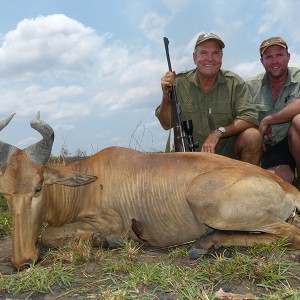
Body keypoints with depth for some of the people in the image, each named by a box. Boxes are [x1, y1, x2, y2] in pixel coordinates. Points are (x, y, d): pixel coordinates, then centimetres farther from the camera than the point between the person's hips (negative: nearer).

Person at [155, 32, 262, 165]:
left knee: (252, 135, -26)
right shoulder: (179, 83, -4)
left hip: (228, 152, 0)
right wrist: (166, 96, -19)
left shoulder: (235, 83, -5)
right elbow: (166, 125, -2)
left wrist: (218, 132, -26)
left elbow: (251, 119, -15)